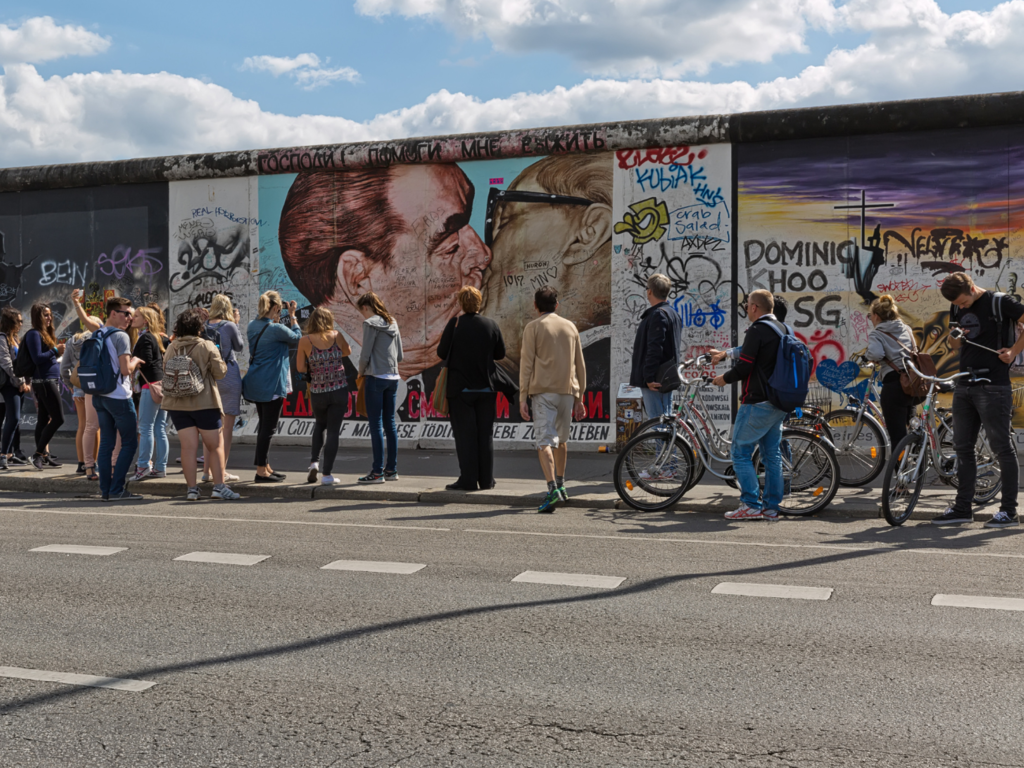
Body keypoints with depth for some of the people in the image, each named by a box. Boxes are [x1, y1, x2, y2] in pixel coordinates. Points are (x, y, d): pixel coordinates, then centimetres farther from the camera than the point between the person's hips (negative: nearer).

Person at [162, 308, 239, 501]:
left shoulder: (170, 348, 5)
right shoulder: (207, 347, -8)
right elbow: (220, 372, -7)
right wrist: (222, 362, 13)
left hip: (177, 404, 4)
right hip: (204, 403, -4)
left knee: (188, 446, 3)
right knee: (214, 446, 5)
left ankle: (192, 489, 2)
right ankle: (219, 487, 2)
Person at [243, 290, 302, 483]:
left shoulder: (252, 326, 7)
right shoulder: (276, 329, -17)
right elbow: (297, 336, -1)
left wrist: (276, 319, 15)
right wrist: (292, 315, 7)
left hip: (256, 383, 9)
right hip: (271, 384, -9)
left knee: (264, 425, 17)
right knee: (268, 427, -2)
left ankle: (266, 467, 25)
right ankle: (261, 471, 1)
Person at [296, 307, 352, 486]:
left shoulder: (305, 341, -4)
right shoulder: (336, 336, -2)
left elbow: (300, 368, -2)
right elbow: (348, 351, 16)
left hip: (318, 392, 1)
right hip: (339, 390, -1)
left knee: (320, 425, 26)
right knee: (333, 431, 4)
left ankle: (314, 461, 13)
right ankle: (327, 474, 2)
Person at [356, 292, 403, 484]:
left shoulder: (370, 323, -8)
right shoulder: (393, 323, 13)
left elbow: (365, 354, -10)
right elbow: (400, 356, 15)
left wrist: (361, 372, 6)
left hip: (376, 378, -7)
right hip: (393, 378, 7)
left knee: (376, 424, -4)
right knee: (390, 422, 11)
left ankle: (378, 472, -4)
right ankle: (392, 469, 14)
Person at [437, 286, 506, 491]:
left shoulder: (455, 324, -10)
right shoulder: (491, 325, -1)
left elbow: (441, 353, -7)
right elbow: (500, 354, 7)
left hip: (460, 387, -3)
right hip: (486, 387, 3)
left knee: (465, 434, 1)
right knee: (485, 434, 8)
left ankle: (468, 479, 0)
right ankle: (486, 479, 11)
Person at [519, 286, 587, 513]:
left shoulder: (533, 327, 2)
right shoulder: (570, 327, 15)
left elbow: (526, 364, -4)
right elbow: (579, 366, 16)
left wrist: (522, 398, -2)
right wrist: (579, 398, 20)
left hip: (543, 391, -4)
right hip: (567, 391, 5)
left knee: (544, 441, -9)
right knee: (561, 439, 19)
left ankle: (553, 489, -23)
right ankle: (560, 485, 30)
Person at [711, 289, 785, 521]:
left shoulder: (757, 330, -14)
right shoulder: (783, 329, 15)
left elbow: (744, 367, -17)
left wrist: (724, 378, 0)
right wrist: (725, 354, 35)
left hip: (757, 402, -9)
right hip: (779, 403, 9)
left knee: (740, 452, -1)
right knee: (772, 454, 10)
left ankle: (751, 505, -4)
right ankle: (771, 507, 12)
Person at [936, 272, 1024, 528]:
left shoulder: (999, 302, -7)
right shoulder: (957, 308, 12)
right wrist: (955, 335, -2)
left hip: (993, 385, -7)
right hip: (964, 386, 7)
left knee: (1002, 447, -3)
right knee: (962, 447, 9)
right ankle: (963, 508, 16)